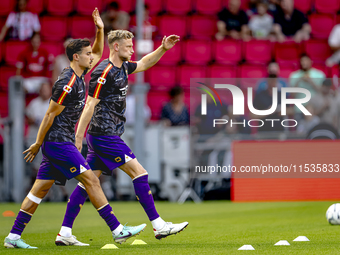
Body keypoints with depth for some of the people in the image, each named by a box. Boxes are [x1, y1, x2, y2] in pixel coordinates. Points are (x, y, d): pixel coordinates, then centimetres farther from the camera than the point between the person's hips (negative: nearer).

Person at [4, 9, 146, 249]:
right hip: (58, 141, -10)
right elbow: (50, 114, -16)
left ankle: (13, 237, 6)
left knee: (41, 188, 7)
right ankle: (118, 230, -7)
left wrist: (100, 30, 11)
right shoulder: (67, 83, -18)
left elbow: (98, 53, 27)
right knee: (91, 180, -8)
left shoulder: (78, 74, 11)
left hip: (58, 143, 10)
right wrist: (38, 144, -12)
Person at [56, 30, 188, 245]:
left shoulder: (122, 67, 12)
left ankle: (65, 231, 6)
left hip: (102, 137, 10)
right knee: (139, 172, -8)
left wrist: (163, 49, 18)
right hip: (105, 136, -10)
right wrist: (78, 137, -19)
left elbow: (144, 64, 31)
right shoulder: (104, 72, -16)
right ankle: (158, 225, -5)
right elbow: (90, 105, -17)